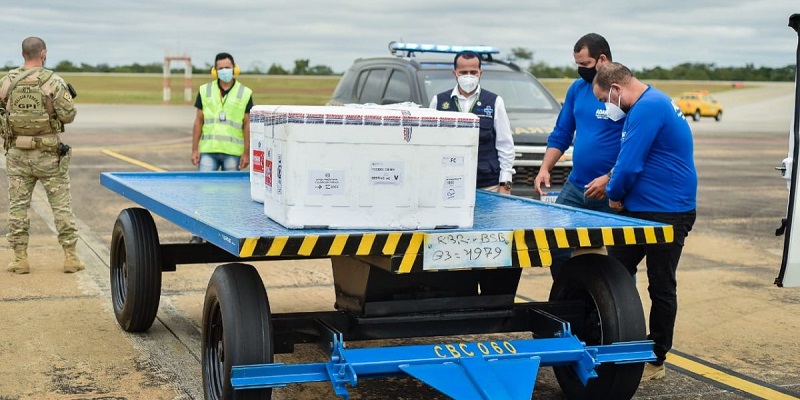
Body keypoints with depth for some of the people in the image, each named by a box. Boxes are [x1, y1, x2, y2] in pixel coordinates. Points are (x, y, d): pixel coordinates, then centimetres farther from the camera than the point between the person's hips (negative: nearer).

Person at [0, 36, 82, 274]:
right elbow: (68, 115, -11)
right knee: (62, 205, 6)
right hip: (49, 156, -2)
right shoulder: (54, 82, -10)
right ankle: (70, 257, 7)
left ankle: (20, 259, 9)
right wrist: (66, 97, 8)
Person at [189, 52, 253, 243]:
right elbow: (198, 122, 8)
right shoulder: (205, 91, 6)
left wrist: (247, 153, -3)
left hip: (233, 152, -1)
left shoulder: (245, 93, 3)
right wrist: (194, 149, 2)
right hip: (208, 150, 1)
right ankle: (198, 233, 2)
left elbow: (247, 125, 2)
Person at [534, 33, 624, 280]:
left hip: (610, 193, -6)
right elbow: (561, 134, 16)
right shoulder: (577, 88, 10)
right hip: (574, 187, 6)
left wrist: (609, 179, -20)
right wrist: (545, 168, 3)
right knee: (555, 248, 5)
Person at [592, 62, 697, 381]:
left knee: (661, 288, 3)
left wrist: (614, 194, -6)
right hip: (640, 211, 10)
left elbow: (629, 165, -23)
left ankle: (656, 361, 15)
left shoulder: (648, 108, -20)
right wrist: (616, 188, 7)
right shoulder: (652, 103, 13)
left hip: (667, 215, -10)